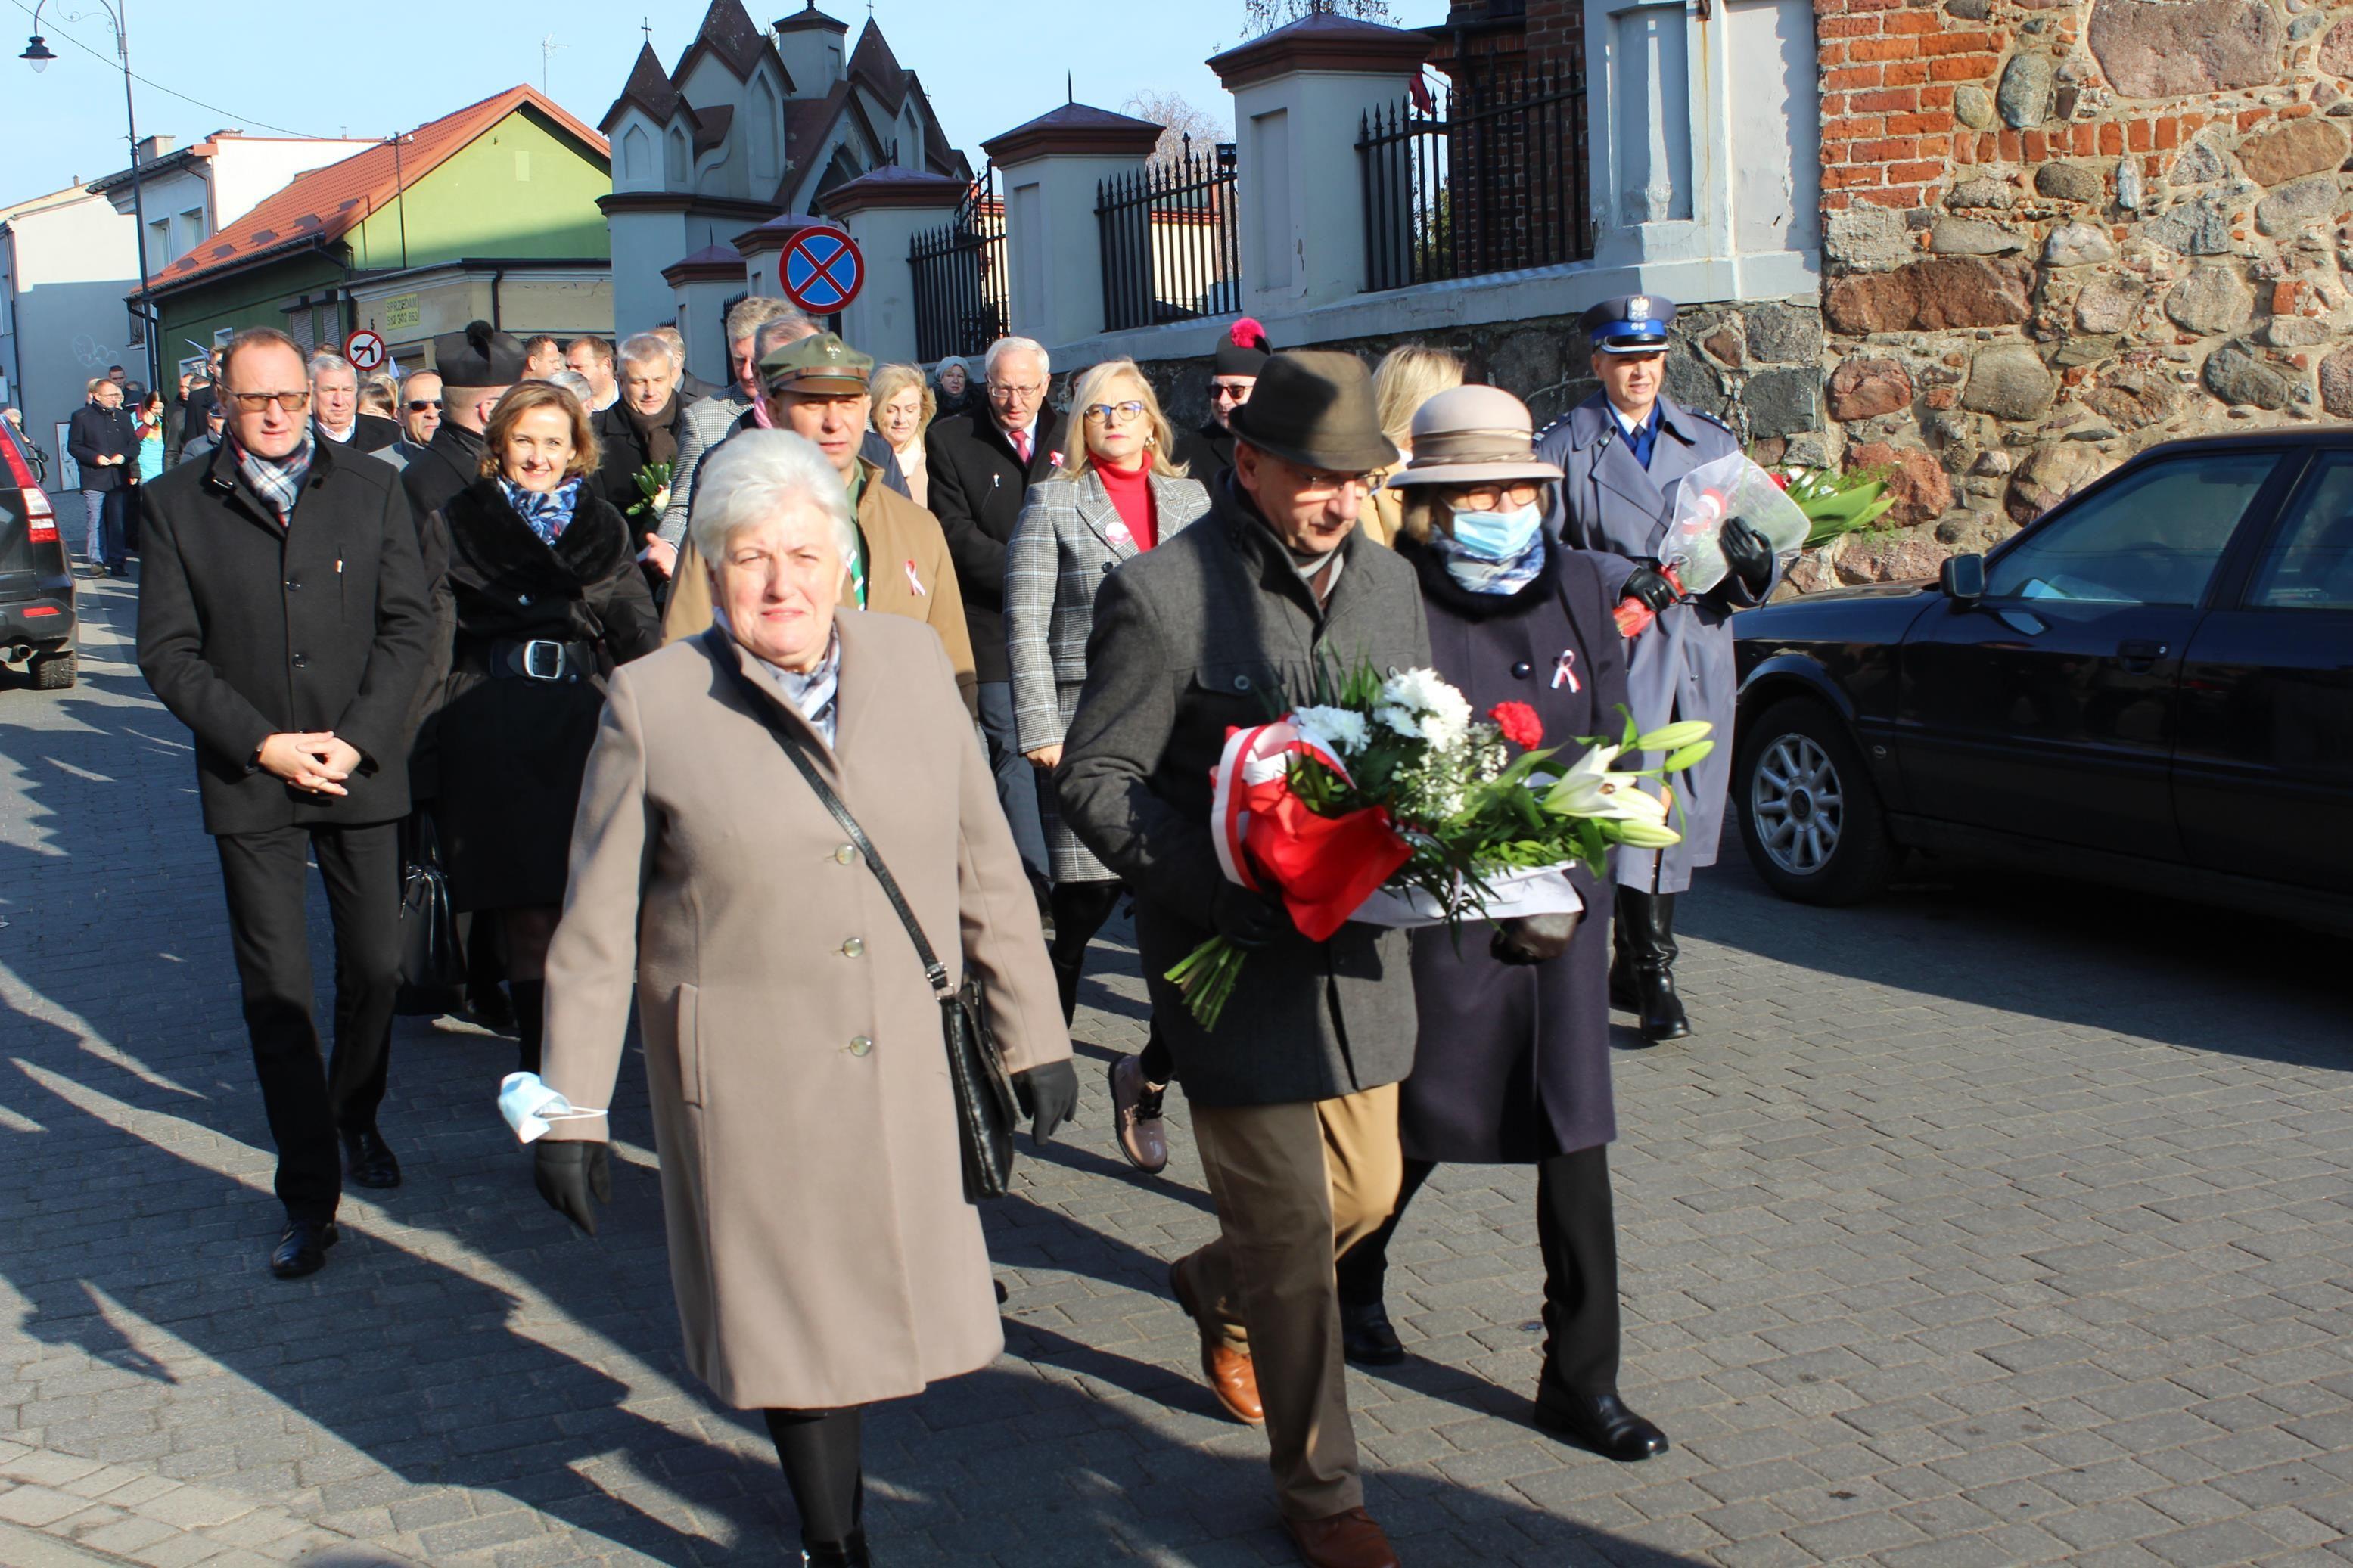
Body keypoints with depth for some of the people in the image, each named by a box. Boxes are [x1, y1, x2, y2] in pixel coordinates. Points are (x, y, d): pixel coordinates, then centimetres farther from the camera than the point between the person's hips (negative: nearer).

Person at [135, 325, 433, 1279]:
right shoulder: (178, 505, 2)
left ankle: (357, 1118, 36)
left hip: (362, 771, 1)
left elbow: (409, 624, 1)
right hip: (249, 779, -1)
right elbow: (167, 652, -1)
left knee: (376, 966, 7)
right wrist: (263, 743, -12)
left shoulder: (371, 491, 5)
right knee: (276, 986, 0)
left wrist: (356, 739, -10)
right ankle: (309, 1198, 8)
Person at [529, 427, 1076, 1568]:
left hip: (912, 1071, 3)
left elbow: (984, 862, 7)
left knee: (886, 1296, 11)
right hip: (751, 1080, -3)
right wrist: (570, 1110, -2)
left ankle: (833, 1463, 41)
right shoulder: (651, 702, -5)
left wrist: (1031, 1034, 7)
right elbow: (597, 927, -2)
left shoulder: (912, 662, 4)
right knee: (796, 1317, 8)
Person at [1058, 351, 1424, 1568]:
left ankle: (1217, 1291, 49)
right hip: (1234, 960, -6)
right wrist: (1239, 899, -22)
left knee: (1367, 1193, 17)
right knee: (1291, 1234, 2)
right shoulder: (1160, 595, -13)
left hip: (1358, 951, 6)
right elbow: (1094, 780, -13)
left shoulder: (1389, 582, 8)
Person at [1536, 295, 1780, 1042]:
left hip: (1700, 651, 4)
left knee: (1686, 807, 6)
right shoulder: (1565, 447, 5)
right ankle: (1651, 972, -9)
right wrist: (1620, 577, -16)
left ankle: (1634, 968, 18)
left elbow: (1754, 578, 14)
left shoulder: (1712, 443, 16)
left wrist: (1754, 559, -10)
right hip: (1614, 654, -4)